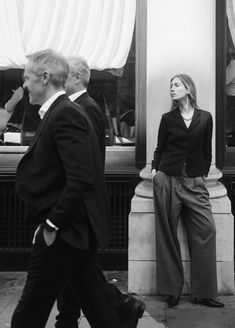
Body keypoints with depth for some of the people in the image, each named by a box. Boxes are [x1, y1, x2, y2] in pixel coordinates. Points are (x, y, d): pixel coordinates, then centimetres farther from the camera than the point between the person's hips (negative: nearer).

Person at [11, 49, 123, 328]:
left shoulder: (65, 115, -17)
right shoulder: (63, 112, 13)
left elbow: (80, 180, -26)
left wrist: (52, 224, -18)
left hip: (63, 233, -10)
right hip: (76, 229, 10)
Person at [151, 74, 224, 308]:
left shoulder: (205, 118, 8)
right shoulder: (167, 118, 8)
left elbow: (207, 152, 11)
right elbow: (160, 148, 12)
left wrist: (203, 174, 3)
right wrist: (155, 169, -1)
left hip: (195, 183, 0)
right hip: (167, 181, 0)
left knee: (206, 230, -8)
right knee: (167, 234, 1)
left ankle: (204, 292, 1)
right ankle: (172, 289, 12)